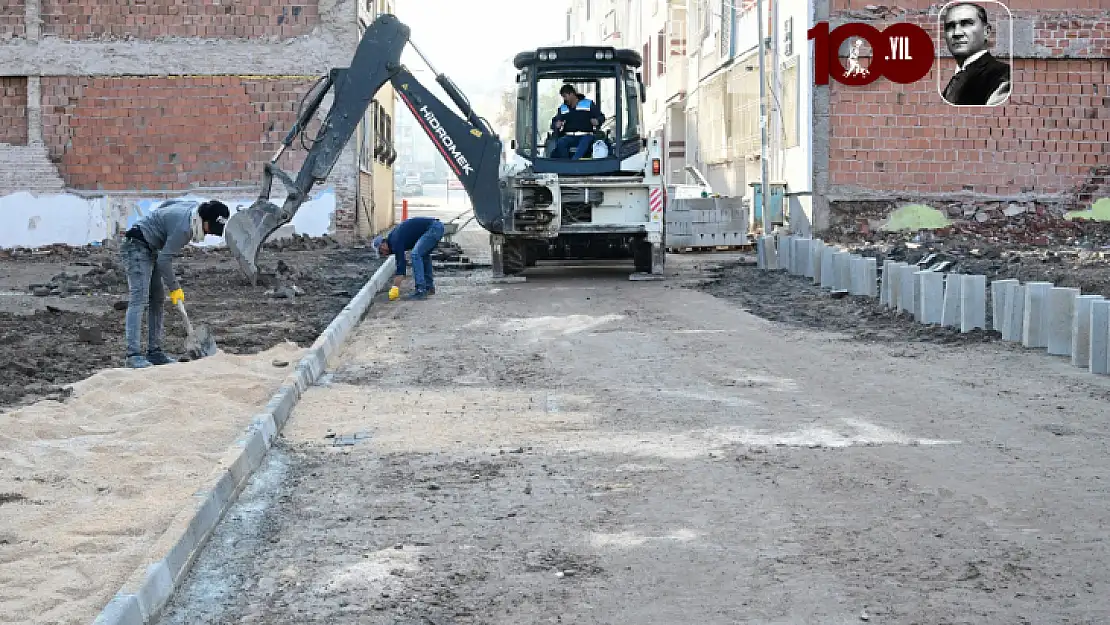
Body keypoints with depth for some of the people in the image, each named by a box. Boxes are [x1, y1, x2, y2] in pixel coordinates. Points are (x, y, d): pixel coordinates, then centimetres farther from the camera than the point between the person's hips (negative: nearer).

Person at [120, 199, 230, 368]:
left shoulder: (195, 207, -1)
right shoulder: (183, 228, -29)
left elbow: (168, 203, 18)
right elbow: (164, 260, -25)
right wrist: (174, 287, -15)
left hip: (150, 249, 11)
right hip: (136, 247, -11)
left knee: (157, 299, 9)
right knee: (139, 300, -17)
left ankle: (154, 351, 12)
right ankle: (133, 355, -22)